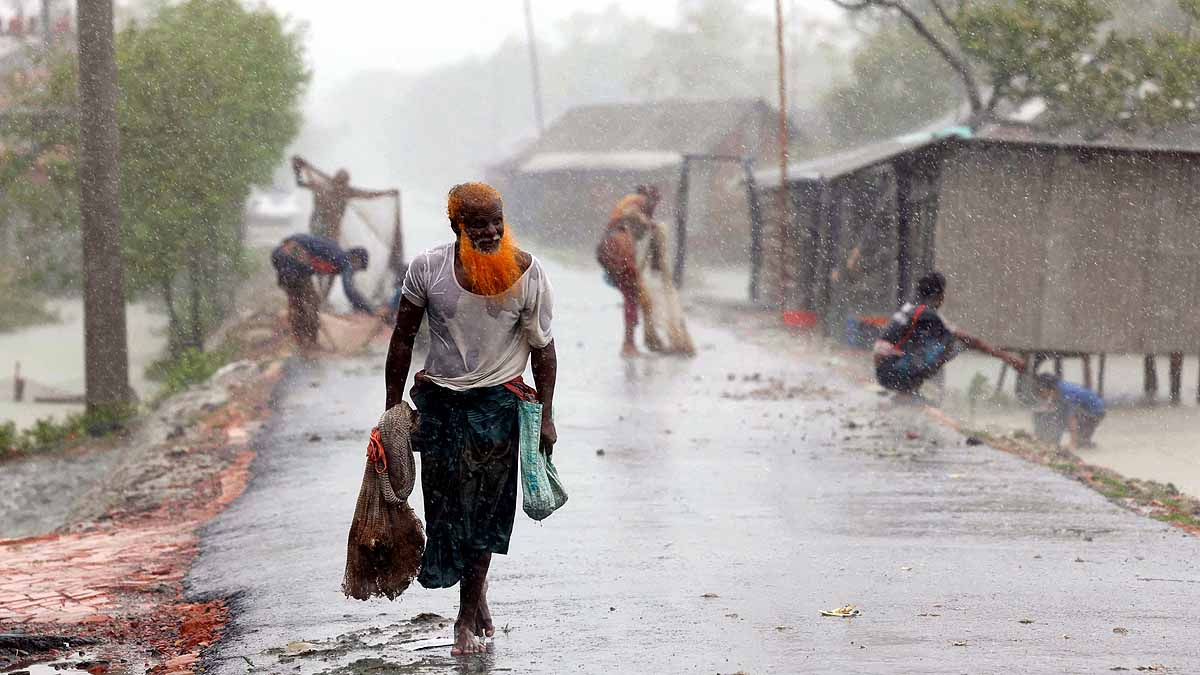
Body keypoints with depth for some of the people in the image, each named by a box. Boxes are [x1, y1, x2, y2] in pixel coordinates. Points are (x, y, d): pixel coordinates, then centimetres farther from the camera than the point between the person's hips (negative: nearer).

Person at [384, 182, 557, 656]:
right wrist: (392, 407, 2)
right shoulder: (428, 269, -9)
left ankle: (468, 615, 13)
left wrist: (545, 416, -2)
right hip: (439, 399, 1)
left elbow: (543, 348, -1)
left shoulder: (526, 273, -9)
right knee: (447, 504, 3)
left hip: (499, 401, -1)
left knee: (485, 505, 1)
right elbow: (403, 338, 1)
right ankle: (477, 597, 24)